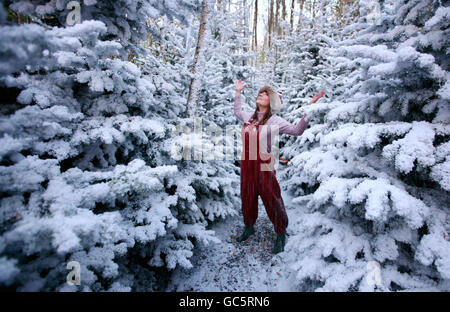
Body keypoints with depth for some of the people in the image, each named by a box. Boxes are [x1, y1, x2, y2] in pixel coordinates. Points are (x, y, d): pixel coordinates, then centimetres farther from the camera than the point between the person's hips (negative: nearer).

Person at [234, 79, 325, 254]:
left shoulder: (274, 120, -6)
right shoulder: (248, 117, 10)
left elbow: (297, 130, -11)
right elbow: (237, 112, 32)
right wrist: (237, 93, 32)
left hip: (263, 165, -5)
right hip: (246, 163, 5)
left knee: (271, 199, 3)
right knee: (247, 197, 16)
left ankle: (281, 235, 23)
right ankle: (249, 227, 39)